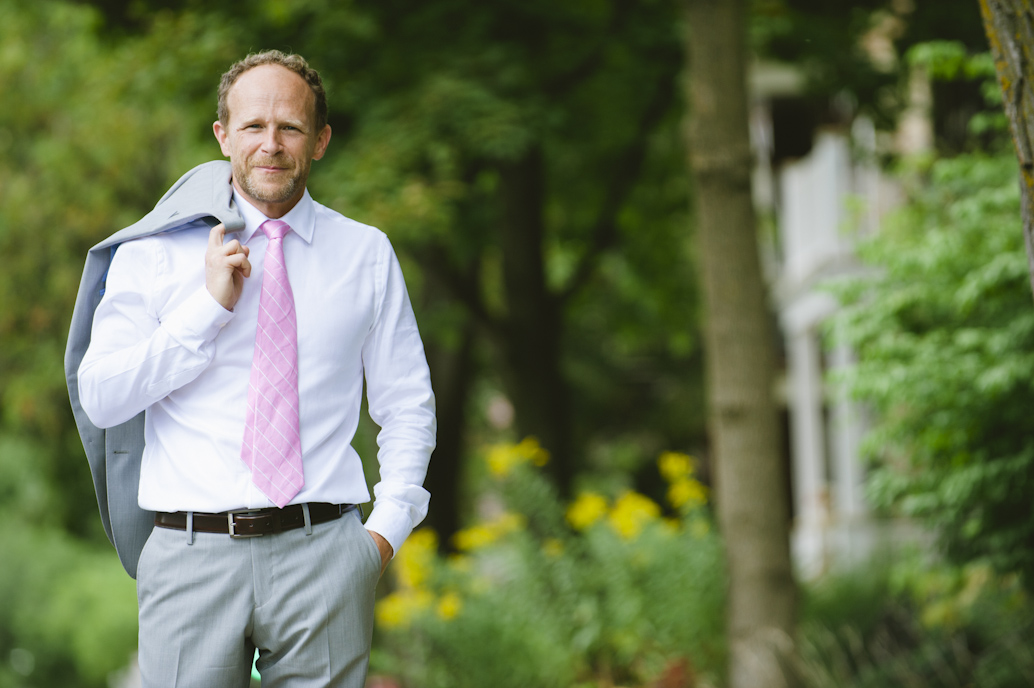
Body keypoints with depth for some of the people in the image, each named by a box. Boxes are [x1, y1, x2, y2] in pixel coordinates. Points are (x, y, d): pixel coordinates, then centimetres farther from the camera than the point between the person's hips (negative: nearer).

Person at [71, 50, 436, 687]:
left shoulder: (367, 254, 9)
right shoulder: (156, 252, 5)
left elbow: (407, 403, 14)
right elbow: (99, 398, -2)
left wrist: (388, 527, 1)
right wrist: (209, 307, -9)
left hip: (322, 553, 1)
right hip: (192, 556, -1)